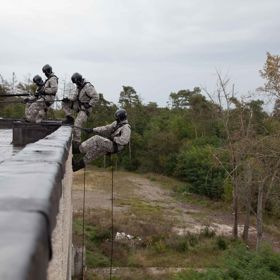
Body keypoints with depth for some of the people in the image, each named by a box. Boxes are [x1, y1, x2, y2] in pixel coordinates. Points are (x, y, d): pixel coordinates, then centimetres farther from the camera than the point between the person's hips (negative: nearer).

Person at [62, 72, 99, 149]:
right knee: (65, 104, 3)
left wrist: (88, 105, -22)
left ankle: (76, 143, -8)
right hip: (78, 105, 9)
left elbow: (96, 97, -24)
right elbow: (75, 97, 14)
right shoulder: (79, 87, 8)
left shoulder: (88, 87, -21)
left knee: (77, 124, -16)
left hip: (85, 108, -9)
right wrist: (68, 99, -5)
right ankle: (70, 119, 1)